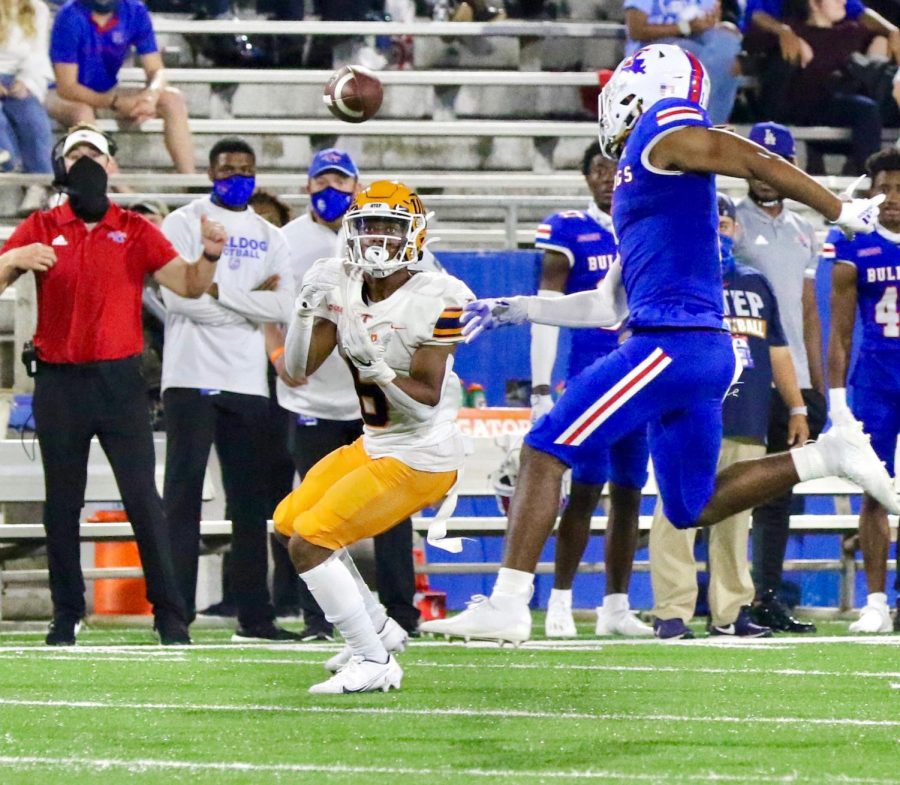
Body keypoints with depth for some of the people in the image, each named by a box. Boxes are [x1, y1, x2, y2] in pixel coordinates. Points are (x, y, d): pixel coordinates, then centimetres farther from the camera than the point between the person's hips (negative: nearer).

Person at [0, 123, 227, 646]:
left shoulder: (136, 232, 5)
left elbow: (188, 285, -2)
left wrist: (209, 256, -22)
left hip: (119, 380, -1)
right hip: (59, 384, 1)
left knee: (144, 499, -6)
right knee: (62, 503, 6)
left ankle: (170, 616, -3)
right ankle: (67, 615, 14)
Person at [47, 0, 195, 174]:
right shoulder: (70, 17, -22)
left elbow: (156, 71, -6)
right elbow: (66, 87, -25)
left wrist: (151, 95, -31)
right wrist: (116, 103, -36)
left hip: (107, 93, 5)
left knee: (173, 99, -16)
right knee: (82, 111, -39)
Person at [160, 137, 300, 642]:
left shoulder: (269, 237, 15)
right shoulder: (185, 224, 1)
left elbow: (284, 308, 0)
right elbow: (180, 300, -12)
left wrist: (220, 292, -8)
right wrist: (252, 300, -6)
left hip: (247, 382, 5)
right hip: (193, 377, -5)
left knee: (251, 501, 7)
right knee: (184, 495, -6)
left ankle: (255, 615, 11)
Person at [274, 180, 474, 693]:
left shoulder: (435, 300, -20)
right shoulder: (343, 289, 0)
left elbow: (427, 399, -22)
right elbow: (299, 370, -2)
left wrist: (381, 372, -37)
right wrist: (306, 311, -16)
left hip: (419, 458, -9)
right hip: (375, 445, 9)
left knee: (310, 541, -14)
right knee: (290, 520, 21)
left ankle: (374, 662, -7)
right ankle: (378, 628, 29)